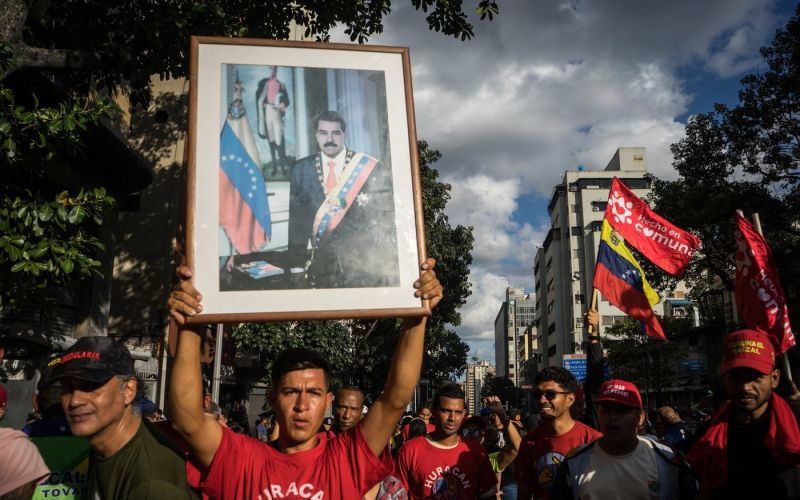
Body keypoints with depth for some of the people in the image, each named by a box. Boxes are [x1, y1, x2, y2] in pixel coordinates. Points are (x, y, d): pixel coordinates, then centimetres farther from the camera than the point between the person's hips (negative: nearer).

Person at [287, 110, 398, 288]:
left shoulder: (371, 168, -5)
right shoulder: (301, 169, 3)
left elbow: (386, 219, -3)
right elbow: (297, 217, 4)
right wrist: (297, 264, 0)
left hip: (364, 261, -2)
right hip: (323, 261, 2)